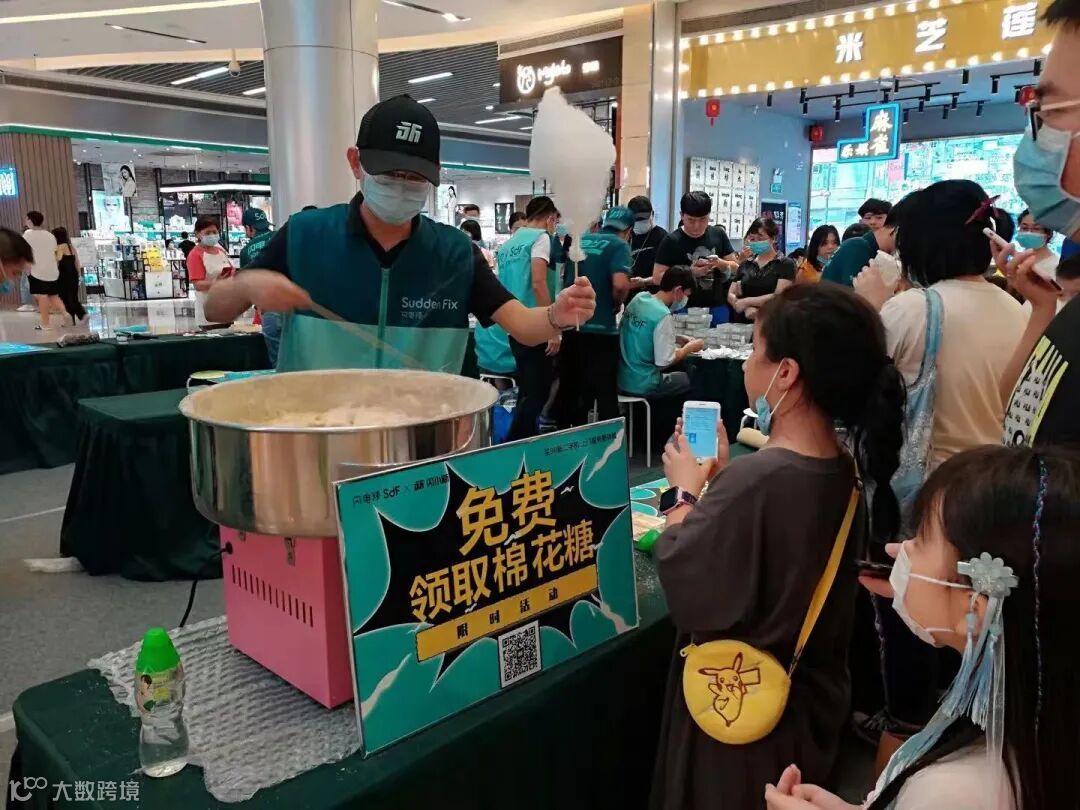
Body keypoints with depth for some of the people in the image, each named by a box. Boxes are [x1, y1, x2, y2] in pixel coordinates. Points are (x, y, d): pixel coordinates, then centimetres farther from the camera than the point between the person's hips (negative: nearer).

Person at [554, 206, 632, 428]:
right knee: (605, 394, 3)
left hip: (570, 325, 6)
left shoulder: (580, 240, 13)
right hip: (600, 328, -6)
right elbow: (620, 284, -22)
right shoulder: (619, 245, -6)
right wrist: (617, 303, -3)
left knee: (570, 390, 15)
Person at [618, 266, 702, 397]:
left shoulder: (638, 299, 2)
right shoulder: (663, 315, -20)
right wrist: (690, 347, -2)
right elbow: (664, 362, -18)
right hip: (641, 385, -8)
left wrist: (678, 340, 11)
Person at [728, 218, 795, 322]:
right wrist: (747, 308, -8)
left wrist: (746, 302, -7)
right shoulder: (745, 264, 14)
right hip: (741, 322, 4)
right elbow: (731, 295, 10)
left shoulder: (785, 264, 3)